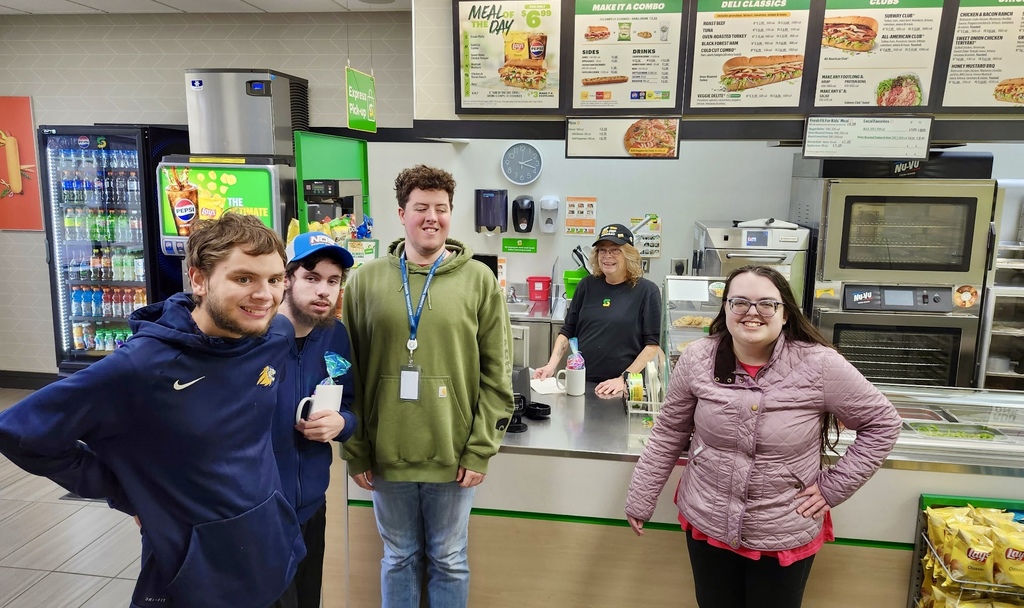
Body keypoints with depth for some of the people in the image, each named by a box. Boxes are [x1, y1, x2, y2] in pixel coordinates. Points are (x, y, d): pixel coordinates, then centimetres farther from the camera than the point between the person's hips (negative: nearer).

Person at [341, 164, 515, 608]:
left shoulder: (479, 280, -3)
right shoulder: (366, 279, 0)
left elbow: (496, 375, -3)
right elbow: (348, 372, 1)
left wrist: (481, 450, -7)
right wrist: (356, 451, -1)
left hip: (454, 454, -1)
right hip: (385, 453, 1)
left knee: (450, 562, 16)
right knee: (399, 558, 19)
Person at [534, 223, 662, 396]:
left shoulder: (647, 291, -5)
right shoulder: (587, 285, 6)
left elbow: (653, 344, -7)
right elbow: (567, 332, 9)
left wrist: (624, 378, -13)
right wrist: (551, 365, -3)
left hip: (621, 389, -3)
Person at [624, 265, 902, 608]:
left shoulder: (820, 366, -17)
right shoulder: (697, 360, -11)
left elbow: (883, 423, -4)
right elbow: (669, 434, 0)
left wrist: (833, 487, -7)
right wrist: (640, 499, 4)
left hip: (786, 537, -2)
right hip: (706, 525, 2)